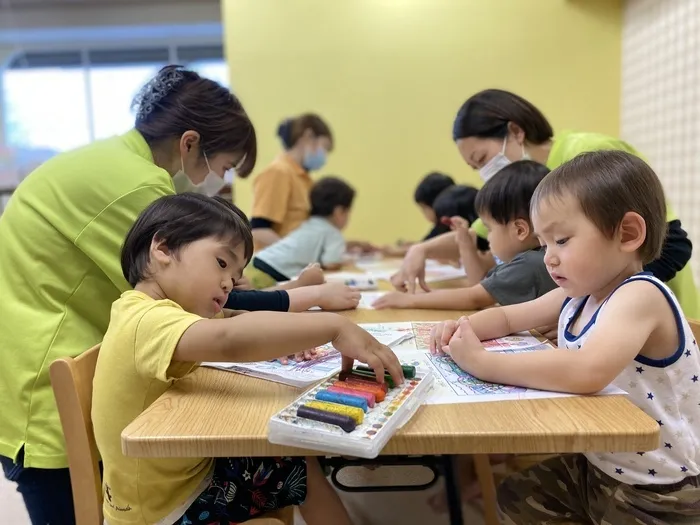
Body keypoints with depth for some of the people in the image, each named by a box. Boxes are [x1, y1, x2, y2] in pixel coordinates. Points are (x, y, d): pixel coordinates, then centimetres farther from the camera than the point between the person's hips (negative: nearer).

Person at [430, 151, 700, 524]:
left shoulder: (640, 296, -28)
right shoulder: (578, 296, -3)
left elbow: (587, 372, -46)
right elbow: (509, 317, 10)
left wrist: (481, 362, -37)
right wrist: (465, 329, -11)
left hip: (655, 495, -7)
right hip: (595, 467, 7)